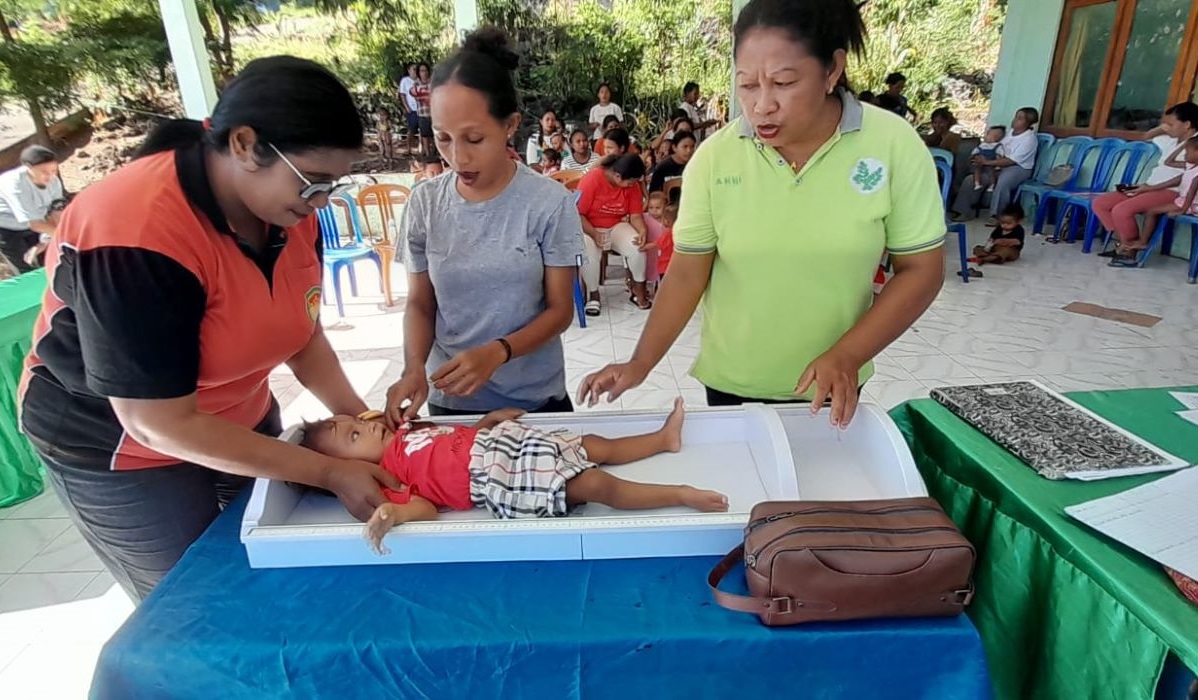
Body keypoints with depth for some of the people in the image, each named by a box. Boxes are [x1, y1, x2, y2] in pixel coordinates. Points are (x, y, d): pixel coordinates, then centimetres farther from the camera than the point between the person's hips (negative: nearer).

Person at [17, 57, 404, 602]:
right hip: (120, 447, -5)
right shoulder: (137, 240, -33)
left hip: (239, 421, 6)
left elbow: (298, 329, -1)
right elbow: (161, 424, -30)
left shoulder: (286, 208, -12)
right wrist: (330, 473, -29)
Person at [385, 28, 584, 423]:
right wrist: (414, 368, -18)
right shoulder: (424, 204, -7)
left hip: (536, 399, -1)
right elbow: (420, 303, 1)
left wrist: (497, 352, -26)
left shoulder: (551, 203, -14)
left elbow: (560, 309, -10)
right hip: (450, 400, 2)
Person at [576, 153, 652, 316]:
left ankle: (638, 290, -2)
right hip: (589, 228, -3)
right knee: (589, 255, -34)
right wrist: (594, 234, -30)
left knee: (637, 247, -24)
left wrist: (643, 230, -25)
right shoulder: (591, 180, -21)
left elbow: (636, 215, -3)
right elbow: (577, 214, -19)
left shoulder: (632, 185, -7)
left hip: (617, 227, 4)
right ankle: (594, 295, -8)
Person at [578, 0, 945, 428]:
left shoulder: (894, 145, -13)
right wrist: (641, 364, -16)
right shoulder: (713, 157, -12)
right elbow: (688, 272, -8)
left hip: (829, 386, 0)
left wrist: (847, 356, -18)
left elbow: (921, 270, -8)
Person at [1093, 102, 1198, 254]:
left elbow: (1184, 178, -19)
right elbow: (1147, 137, 35)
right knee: (1099, 203, -4)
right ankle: (1124, 241, -4)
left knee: (1121, 210, -32)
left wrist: (1150, 188, -19)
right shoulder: (1173, 139, 16)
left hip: (1171, 192, -10)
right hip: (1150, 188, 10)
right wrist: (1163, 127, 16)